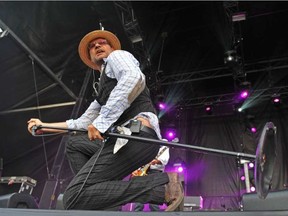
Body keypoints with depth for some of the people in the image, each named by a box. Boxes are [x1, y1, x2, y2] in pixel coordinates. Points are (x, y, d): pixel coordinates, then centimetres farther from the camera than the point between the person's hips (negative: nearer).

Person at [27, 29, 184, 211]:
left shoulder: (117, 56, 12)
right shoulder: (102, 93, 36)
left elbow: (134, 78, -13)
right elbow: (82, 123, 38)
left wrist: (102, 121, -19)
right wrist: (44, 127, 38)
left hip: (138, 132, -9)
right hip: (127, 137, 9)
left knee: (75, 197, -16)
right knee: (75, 144, 25)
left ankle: (163, 185, -18)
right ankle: (94, 192, 6)